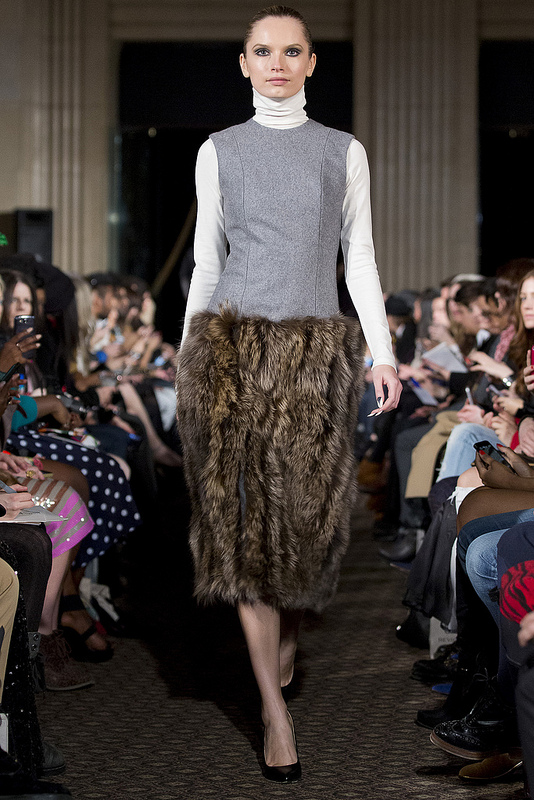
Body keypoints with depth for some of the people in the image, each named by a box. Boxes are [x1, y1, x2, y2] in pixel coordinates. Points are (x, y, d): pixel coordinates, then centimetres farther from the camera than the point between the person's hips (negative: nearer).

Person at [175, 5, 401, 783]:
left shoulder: (345, 151, 8)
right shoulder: (219, 151, 9)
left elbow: (360, 258, 8)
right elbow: (206, 261, 12)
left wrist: (384, 353, -1)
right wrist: (185, 356, 11)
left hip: (318, 350, 1)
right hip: (232, 341, 0)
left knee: (308, 506, -1)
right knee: (245, 510, -7)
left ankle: (289, 628, 32)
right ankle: (276, 710, -4)